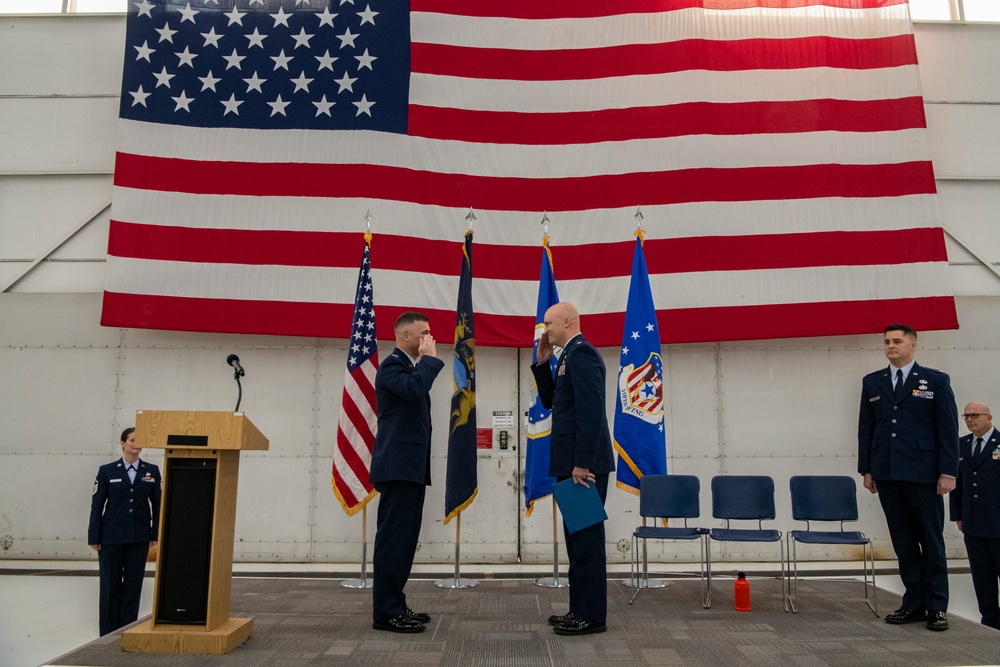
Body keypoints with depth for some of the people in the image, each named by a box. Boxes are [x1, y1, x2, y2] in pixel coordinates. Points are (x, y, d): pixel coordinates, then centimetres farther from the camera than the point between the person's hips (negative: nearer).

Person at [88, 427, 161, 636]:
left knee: (133, 585, 7)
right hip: (111, 538, -1)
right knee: (110, 585, 7)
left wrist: (155, 534, 3)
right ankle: (108, 633, 18)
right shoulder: (107, 471, -1)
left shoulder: (151, 471, 3)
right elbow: (97, 505, -1)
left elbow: (157, 504, 6)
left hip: (139, 538, 1)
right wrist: (94, 538, -3)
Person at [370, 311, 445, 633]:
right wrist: (430, 359, -15)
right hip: (397, 466, -10)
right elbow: (414, 388, -29)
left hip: (412, 466, 10)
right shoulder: (392, 365, -9)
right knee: (393, 538, -7)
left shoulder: (411, 366, 21)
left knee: (404, 539, 11)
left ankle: (395, 606, 18)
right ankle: (385, 612, -1)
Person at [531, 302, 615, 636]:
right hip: (574, 462, 10)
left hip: (584, 463, -10)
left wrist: (582, 463, -23)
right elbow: (551, 401, 23)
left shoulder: (581, 352, -13)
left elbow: (591, 410, -22)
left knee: (586, 537, -3)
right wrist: (542, 362, 14)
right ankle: (581, 610, 23)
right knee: (578, 537, 14)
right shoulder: (570, 355, 18)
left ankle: (592, 615, 6)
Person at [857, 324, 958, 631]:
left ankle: (937, 607, 14)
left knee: (932, 542, 5)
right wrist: (866, 469, 6)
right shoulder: (872, 382, 11)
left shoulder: (936, 381, 2)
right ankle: (914, 603, 17)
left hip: (923, 475, -3)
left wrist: (948, 472, -7)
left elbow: (948, 429, -1)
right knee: (904, 542, 8)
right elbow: (865, 428, 11)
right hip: (887, 475, 3)